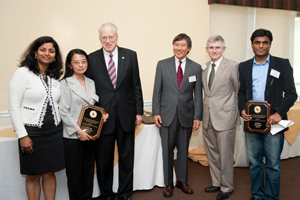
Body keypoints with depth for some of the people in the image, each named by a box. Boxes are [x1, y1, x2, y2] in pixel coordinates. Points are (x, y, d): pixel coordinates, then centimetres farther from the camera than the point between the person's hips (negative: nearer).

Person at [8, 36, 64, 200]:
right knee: (33, 175, 9)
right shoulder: (22, 73, -7)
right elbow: (14, 107, -10)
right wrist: (22, 135, -13)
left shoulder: (55, 76, 9)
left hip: (54, 131, 5)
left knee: (50, 172, 13)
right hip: (32, 132, -4)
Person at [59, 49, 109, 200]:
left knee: (88, 170, 14)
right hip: (72, 136, -5)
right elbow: (63, 112, -11)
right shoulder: (65, 83, -6)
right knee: (74, 172, 6)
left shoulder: (91, 83, 10)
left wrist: (101, 115, -4)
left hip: (90, 135, 5)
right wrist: (79, 131, -15)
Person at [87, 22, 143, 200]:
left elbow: (136, 85, 3)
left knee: (127, 158, 14)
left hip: (126, 115, 1)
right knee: (103, 160, 12)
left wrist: (139, 111, 1)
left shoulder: (130, 55, 2)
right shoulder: (92, 58, 0)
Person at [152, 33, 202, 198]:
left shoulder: (196, 68, 3)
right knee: (167, 150, 8)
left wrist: (197, 116, -1)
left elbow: (198, 94, 4)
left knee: (184, 150, 13)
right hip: (167, 115, -1)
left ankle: (182, 181, 32)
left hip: (186, 115, 1)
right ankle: (168, 183, 26)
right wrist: (156, 112, -5)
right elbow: (157, 90, 1)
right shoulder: (162, 65, 1)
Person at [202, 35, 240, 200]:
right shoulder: (204, 68, 10)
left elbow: (239, 91, -3)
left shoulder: (232, 66, -8)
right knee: (212, 154, 17)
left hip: (225, 118, -6)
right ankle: (216, 183, 35)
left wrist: (233, 110, -2)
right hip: (208, 118, 6)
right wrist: (203, 111, 11)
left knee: (225, 155, 5)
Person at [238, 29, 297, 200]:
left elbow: (291, 94, -2)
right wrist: (242, 110, -5)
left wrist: (279, 113, -16)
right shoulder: (244, 66, 10)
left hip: (273, 122, -2)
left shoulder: (283, 64, 2)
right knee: (254, 162, 14)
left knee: (273, 164, 6)